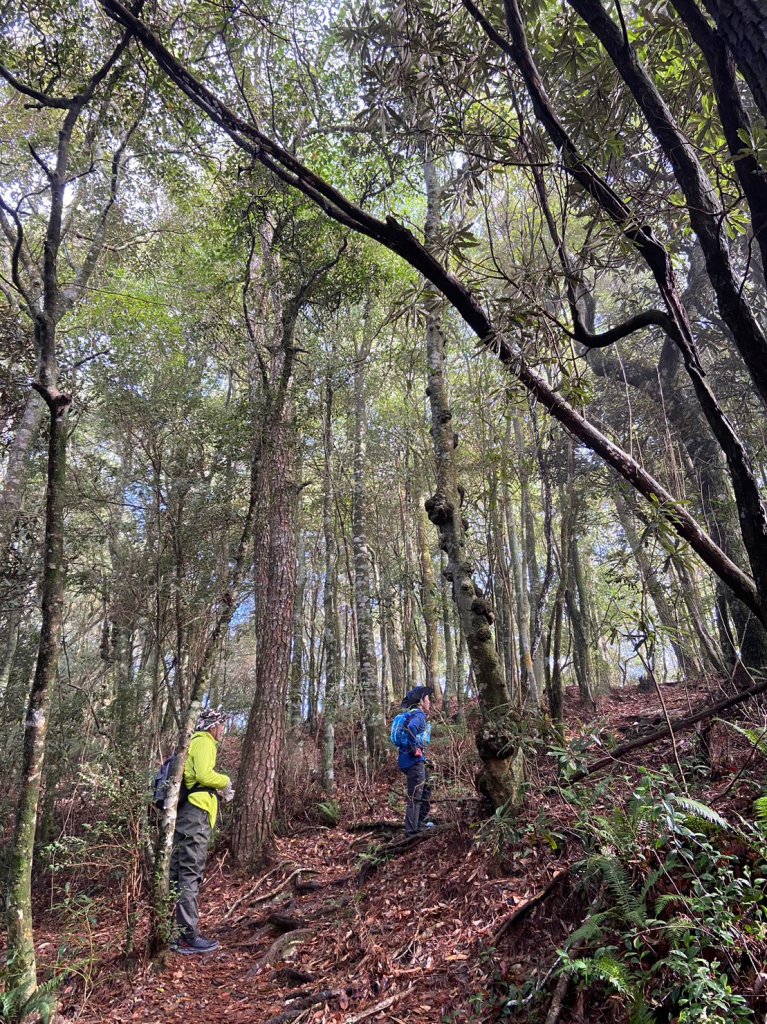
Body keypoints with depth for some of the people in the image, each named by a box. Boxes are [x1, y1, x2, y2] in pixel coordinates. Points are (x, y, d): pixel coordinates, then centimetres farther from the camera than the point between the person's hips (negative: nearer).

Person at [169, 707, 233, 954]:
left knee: (179, 874, 14)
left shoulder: (193, 744, 23)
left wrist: (218, 792, 14)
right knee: (191, 875, -6)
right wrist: (225, 781, -6)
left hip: (183, 815, 10)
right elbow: (204, 774, -22)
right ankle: (188, 937, -2)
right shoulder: (204, 742, -7)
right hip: (195, 815, -10)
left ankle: (173, 933, 22)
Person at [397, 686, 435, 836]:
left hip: (417, 761, 10)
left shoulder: (418, 714, 16)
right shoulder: (419, 714, -14)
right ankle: (412, 830, -1)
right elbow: (411, 727, -34)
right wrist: (415, 749, -26)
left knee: (426, 790, 24)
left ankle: (421, 823, 34)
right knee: (415, 796, -6)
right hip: (414, 761, -10)